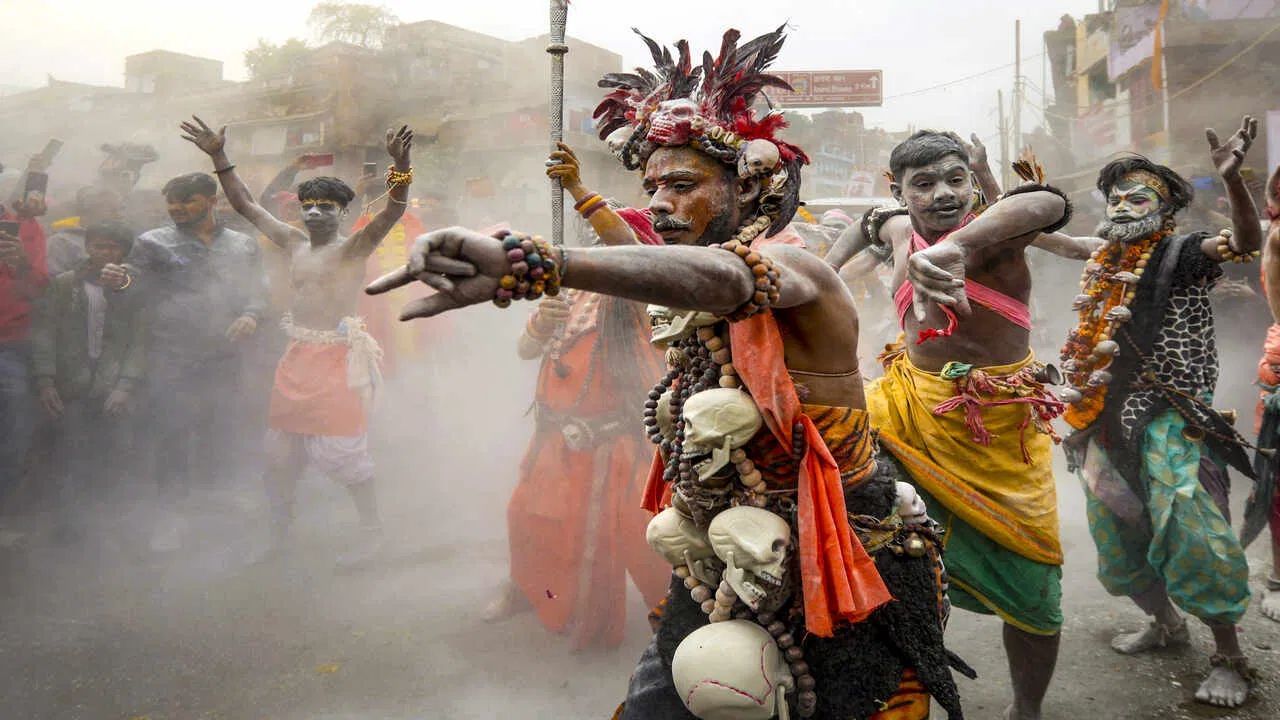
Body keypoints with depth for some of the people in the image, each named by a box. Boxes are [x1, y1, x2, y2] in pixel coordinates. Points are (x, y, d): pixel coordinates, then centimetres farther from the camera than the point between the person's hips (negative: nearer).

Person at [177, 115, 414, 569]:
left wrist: (400, 165, -37)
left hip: (338, 359, -6)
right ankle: (278, 530, 29)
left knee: (343, 447, -5)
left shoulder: (353, 249, -6)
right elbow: (245, 205, 16)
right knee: (281, 449, 13)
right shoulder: (294, 243, 11)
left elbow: (394, 211, -21)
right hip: (297, 358, 7)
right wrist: (219, 157, 10)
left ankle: (371, 530, 9)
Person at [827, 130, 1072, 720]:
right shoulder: (898, 228, 2)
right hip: (911, 405, 5)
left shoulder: (990, 235, -15)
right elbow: (868, 224, 28)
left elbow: (1047, 204, -40)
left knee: (1030, 585, 3)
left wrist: (954, 247, -58)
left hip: (999, 425, -4)